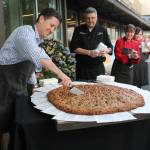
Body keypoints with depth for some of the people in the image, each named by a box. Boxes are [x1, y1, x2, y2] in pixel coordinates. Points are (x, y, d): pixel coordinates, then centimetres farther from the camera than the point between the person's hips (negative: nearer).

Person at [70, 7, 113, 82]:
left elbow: (110, 47, 11)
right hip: (82, 68, -1)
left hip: (98, 67, 1)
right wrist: (89, 52, -17)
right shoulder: (79, 30, 4)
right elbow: (73, 47, -4)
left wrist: (106, 51, -14)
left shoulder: (102, 31, 8)